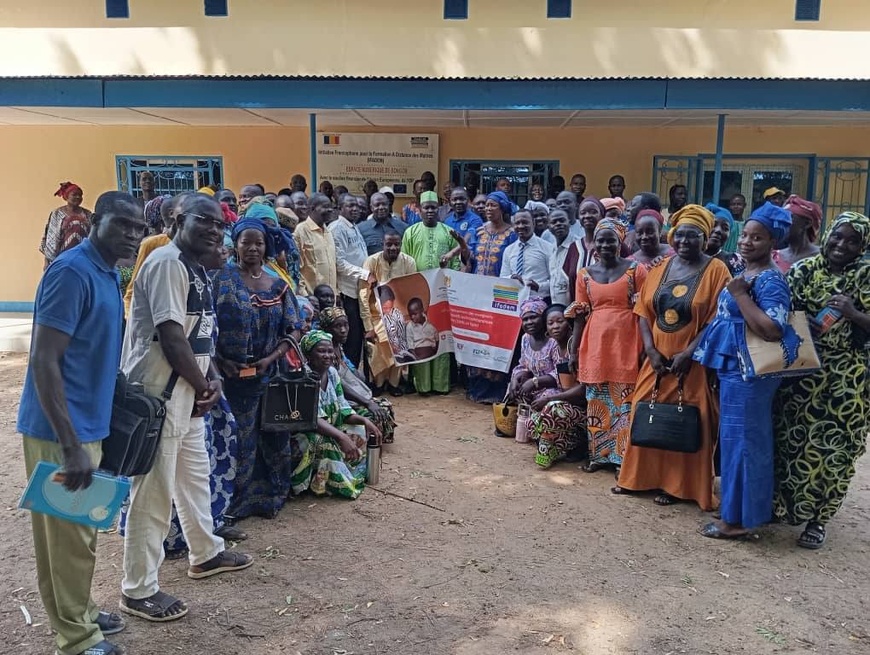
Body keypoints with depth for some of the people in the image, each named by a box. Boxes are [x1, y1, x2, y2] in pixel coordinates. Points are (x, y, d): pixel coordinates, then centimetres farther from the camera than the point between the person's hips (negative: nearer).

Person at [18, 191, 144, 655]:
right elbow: (43, 362, -23)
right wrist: (71, 446, -25)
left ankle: (80, 614, 36)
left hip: (87, 425, 9)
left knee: (81, 530, 20)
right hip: (61, 431, -9)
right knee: (69, 535, 4)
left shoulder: (107, 273, 9)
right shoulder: (72, 272, -20)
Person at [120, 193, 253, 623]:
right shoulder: (167, 263, -17)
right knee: (153, 490, -1)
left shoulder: (196, 267, 14)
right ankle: (138, 590, 12)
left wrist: (211, 378, 3)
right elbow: (171, 337, -22)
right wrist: (203, 387, -11)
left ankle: (206, 553, 41)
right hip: (158, 392, -10)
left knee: (194, 475, 23)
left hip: (186, 391, 10)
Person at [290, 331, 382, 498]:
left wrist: (364, 420, -15)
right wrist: (341, 436, -46)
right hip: (301, 436, -8)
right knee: (325, 443, -35)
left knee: (360, 432, -4)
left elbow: (343, 409, 3)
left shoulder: (332, 372, 1)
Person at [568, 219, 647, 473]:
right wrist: (575, 351, 7)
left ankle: (622, 457, 11)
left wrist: (645, 347, -9)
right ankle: (598, 454, 21)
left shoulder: (635, 269, -1)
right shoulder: (585, 274, 8)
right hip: (595, 345, 3)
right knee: (596, 401, 9)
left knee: (624, 400, 0)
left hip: (626, 344, -3)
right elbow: (580, 314, 10)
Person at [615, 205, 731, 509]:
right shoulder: (660, 268, 8)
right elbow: (645, 312, 6)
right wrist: (651, 351, -7)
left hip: (693, 363, -5)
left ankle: (677, 484, 15)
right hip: (657, 359, 5)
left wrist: (687, 354, -18)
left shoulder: (715, 271, -6)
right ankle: (640, 476, 23)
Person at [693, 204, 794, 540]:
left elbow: (773, 330, -28)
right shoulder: (743, 274, 12)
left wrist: (739, 294, -23)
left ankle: (737, 518, 10)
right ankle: (735, 508, 29)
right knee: (737, 438, 16)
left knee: (741, 439, -1)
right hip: (732, 367, 10)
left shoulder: (770, 280, -15)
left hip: (748, 372, -10)